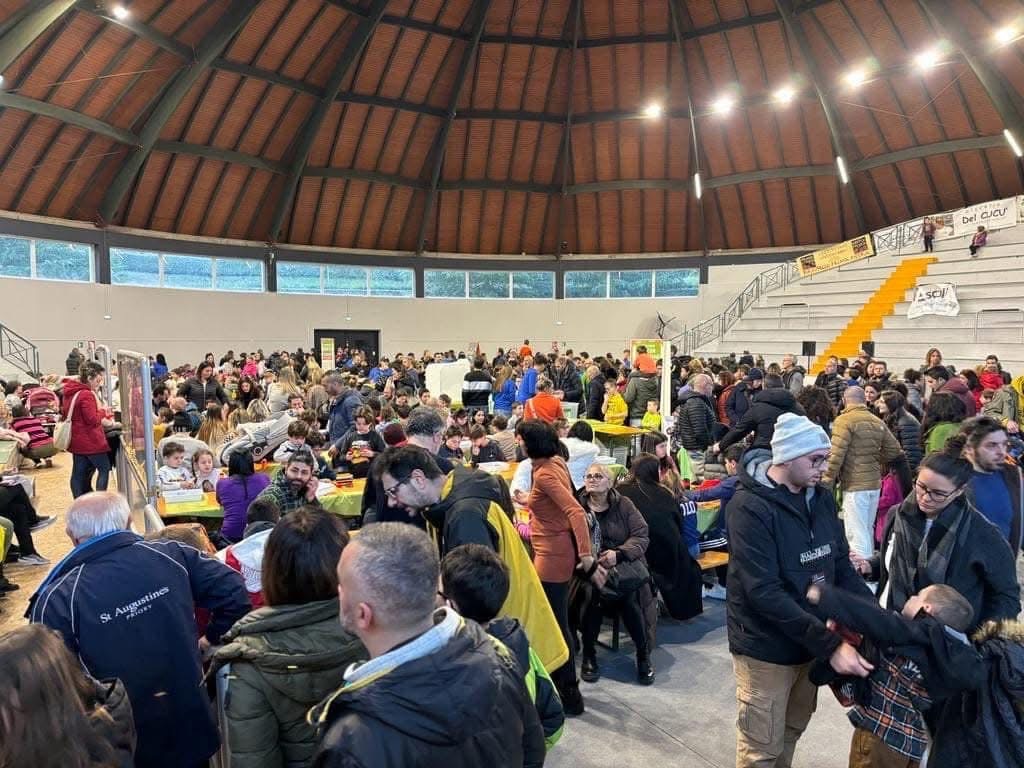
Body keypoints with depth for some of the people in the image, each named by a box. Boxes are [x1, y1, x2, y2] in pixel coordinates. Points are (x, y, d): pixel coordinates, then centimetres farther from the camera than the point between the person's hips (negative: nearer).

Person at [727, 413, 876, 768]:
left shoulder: (820, 498, -1)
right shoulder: (750, 507, -24)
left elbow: (841, 567, 1)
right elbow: (764, 593, -28)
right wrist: (830, 644, -30)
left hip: (812, 639, 7)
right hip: (766, 647, -6)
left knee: (792, 730, 24)